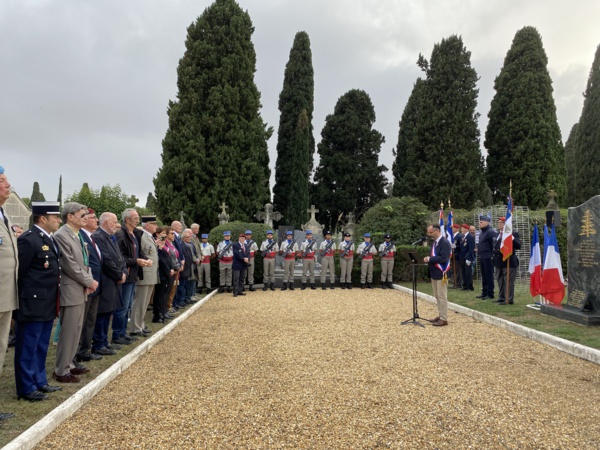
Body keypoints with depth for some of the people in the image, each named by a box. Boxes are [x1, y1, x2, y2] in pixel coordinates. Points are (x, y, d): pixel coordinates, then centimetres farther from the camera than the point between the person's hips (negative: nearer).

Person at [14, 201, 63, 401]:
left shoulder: (49, 239, 13)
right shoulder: (28, 240, -17)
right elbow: (17, 271, -16)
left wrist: (53, 300, 10)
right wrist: (18, 303, -11)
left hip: (47, 305, 9)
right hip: (32, 305, -9)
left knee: (41, 347, 18)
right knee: (28, 348, 4)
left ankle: (39, 382, 30)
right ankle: (26, 388, 15)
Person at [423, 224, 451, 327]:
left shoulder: (445, 242, -16)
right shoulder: (434, 242, 13)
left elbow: (444, 258, -24)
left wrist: (430, 259, -22)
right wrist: (428, 259, 2)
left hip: (441, 274, -9)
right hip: (434, 274, 9)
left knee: (442, 297, -3)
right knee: (437, 296, 15)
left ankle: (444, 319, 3)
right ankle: (440, 315, 25)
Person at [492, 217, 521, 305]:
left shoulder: (513, 234, -8)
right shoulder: (498, 234, 14)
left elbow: (518, 246, -17)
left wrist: (512, 238, -29)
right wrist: (494, 252, 11)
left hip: (509, 262, -8)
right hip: (499, 262, 8)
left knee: (509, 281, -5)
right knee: (500, 281, 15)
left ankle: (509, 299, 1)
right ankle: (501, 298, 25)